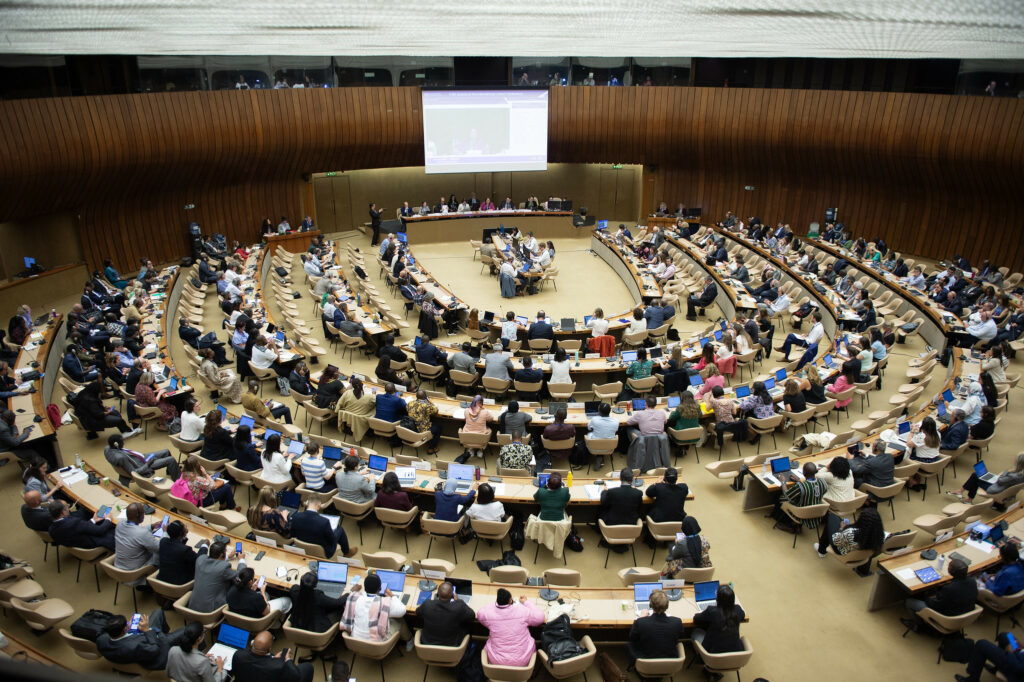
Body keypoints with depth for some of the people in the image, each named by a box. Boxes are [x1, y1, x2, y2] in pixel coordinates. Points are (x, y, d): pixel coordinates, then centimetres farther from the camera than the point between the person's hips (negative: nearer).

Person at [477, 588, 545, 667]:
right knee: (531, 640, 30)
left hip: (496, 661, 1)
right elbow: (540, 617, -1)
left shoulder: (489, 614, -15)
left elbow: (479, 614, 9)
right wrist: (526, 602, 10)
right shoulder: (523, 611, -18)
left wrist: (496, 603, 16)